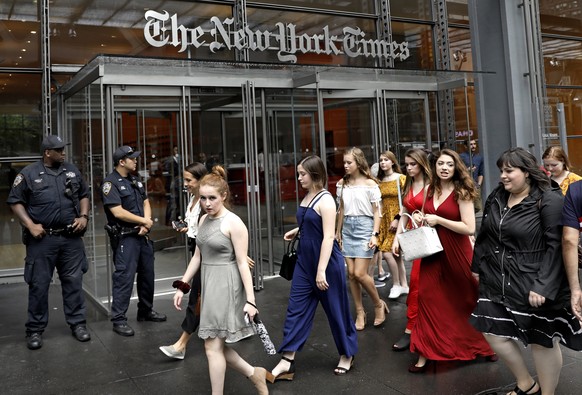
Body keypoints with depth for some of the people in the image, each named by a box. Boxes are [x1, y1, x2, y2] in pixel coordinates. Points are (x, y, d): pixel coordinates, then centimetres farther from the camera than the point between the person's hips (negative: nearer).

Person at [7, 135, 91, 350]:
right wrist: (30, 225, -11)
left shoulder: (72, 171, 8)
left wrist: (84, 216, 1)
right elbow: (15, 202, -1)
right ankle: (35, 330, 17)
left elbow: (84, 195, 16)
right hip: (42, 239, -3)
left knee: (74, 281, 8)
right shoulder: (29, 174, -3)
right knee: (39, 285, 4)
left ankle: (78, 323, 20)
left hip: (71, 238, 3)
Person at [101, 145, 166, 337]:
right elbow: (118, 212, -19)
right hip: (125, 237, -8)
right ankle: (119, 319, 2)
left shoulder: (135, 181, 14)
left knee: (147, 274, 15)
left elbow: (146, 203, 13)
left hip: (142, 235, 8)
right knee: (124, 278, -6)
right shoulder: (111, 183, -11)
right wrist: (144, 221, -11)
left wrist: (146, 224, -7)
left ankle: (146, 311, 29)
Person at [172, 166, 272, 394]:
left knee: (212, 346, -2)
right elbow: (197, 256, 15)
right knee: (215, 344, 11)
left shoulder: (234, 223, -14)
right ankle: (254, 374, 28)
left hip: (226, 285, -8)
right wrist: (182, 286, 12)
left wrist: (250, 300, -17)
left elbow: (243, 263, -15)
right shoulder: (203, 220, 9)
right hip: (208, 284, 8)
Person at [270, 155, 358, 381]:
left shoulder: (325, 200, -17)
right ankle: (287, 362, 9)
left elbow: (328, 237, -22)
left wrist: (321, 271, -25)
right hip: (305, 261, 8)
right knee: (296, 308, 5)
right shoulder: (307, 197, 8)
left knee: (335, 309, 7)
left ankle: (347, 355, 28)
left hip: (327, 263, -8)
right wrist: (296, 231, 11)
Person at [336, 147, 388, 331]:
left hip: (364, 227, -5)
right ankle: (360, 312, 17)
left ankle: (378, 304, 15)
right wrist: (338, 231, 14)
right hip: (348, 228, 5)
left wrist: (375, 234, -12)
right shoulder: (342, 184, 8)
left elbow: (376, 212, -5)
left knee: (360, 273, -10)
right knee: (351, 274, 4)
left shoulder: (370, 184, -6)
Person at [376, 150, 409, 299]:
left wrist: (397, 219, -16)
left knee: (387, 252, -14)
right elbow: (379, 203, 12)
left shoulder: (401, 178, -5)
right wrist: (378, 221, 5)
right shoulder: (379, 181, 10)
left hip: (398, 219, -5)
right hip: (385, 220, 5)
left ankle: (396, 285, 2)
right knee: (396, 254, 9)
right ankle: (404, 285, 20)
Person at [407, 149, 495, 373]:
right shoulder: (431, 190, 7)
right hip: (433, 251, 5)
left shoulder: (461, 192, -9)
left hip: (456, 253, -4)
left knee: (464, 300, 11)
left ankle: (484, 345, 35)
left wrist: (438, 220, -19)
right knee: (428, 297, -2)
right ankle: (426, 353, 6)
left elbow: (469, 228, -18)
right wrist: (421, 218, 2)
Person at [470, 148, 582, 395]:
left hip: (533, 285, -7)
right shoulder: (496, 197, 8)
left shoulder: (549, 199, -13)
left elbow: (556, 246, -17)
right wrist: (477, 266, 19)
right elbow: (485, 236, 16)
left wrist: (544, 286, -22)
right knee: (494, 333, 10)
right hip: (497, 281, 7)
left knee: (542, 341, 7)